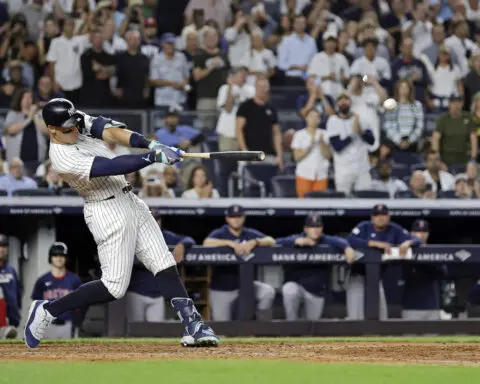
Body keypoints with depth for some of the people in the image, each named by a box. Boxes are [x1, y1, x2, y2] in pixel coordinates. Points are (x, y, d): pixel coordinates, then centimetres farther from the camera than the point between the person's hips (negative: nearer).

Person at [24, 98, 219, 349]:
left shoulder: (79, 122, 1)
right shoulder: (63, 158, -23)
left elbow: (110, 131, -10)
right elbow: (114, 166, -28)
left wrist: (149, 144, -25)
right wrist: (155, 156, -31)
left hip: (130, 203, 8)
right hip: (108, 212, -8)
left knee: (166, 267, 0)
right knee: (115, 287, -7)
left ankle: (193, 327, -1)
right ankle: (47, 311, 7)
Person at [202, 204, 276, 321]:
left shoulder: (250, 234, 4)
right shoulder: (219, 233, -3)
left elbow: (271, 241, -9)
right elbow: (207, 243, -25)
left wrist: (254, 242, -28)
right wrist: (231, 243, -34)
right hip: (221, 289, -2)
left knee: (268, 291, -23)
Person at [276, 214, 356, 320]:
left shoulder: (326, 241, -3)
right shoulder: (296, 238, -4)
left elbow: (339, 241, -23)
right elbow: (277, 243, -19)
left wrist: (347, 248, -47)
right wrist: (297, 241, -35)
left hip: (317, 291, 2)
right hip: (296, 284, -2)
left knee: (313, 320, 10)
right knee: (289, 290, -36)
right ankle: (291, 324, -17)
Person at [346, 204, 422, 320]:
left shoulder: (394, 230, 0)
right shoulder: (364, 227, -10)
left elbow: (416, 240, -3)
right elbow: (350, 240, -28)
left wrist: (407, 243, -28)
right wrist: (376, 244, -33)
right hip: (358, 274, -4)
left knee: (381, 314, 6)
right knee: (356, 315, -10)